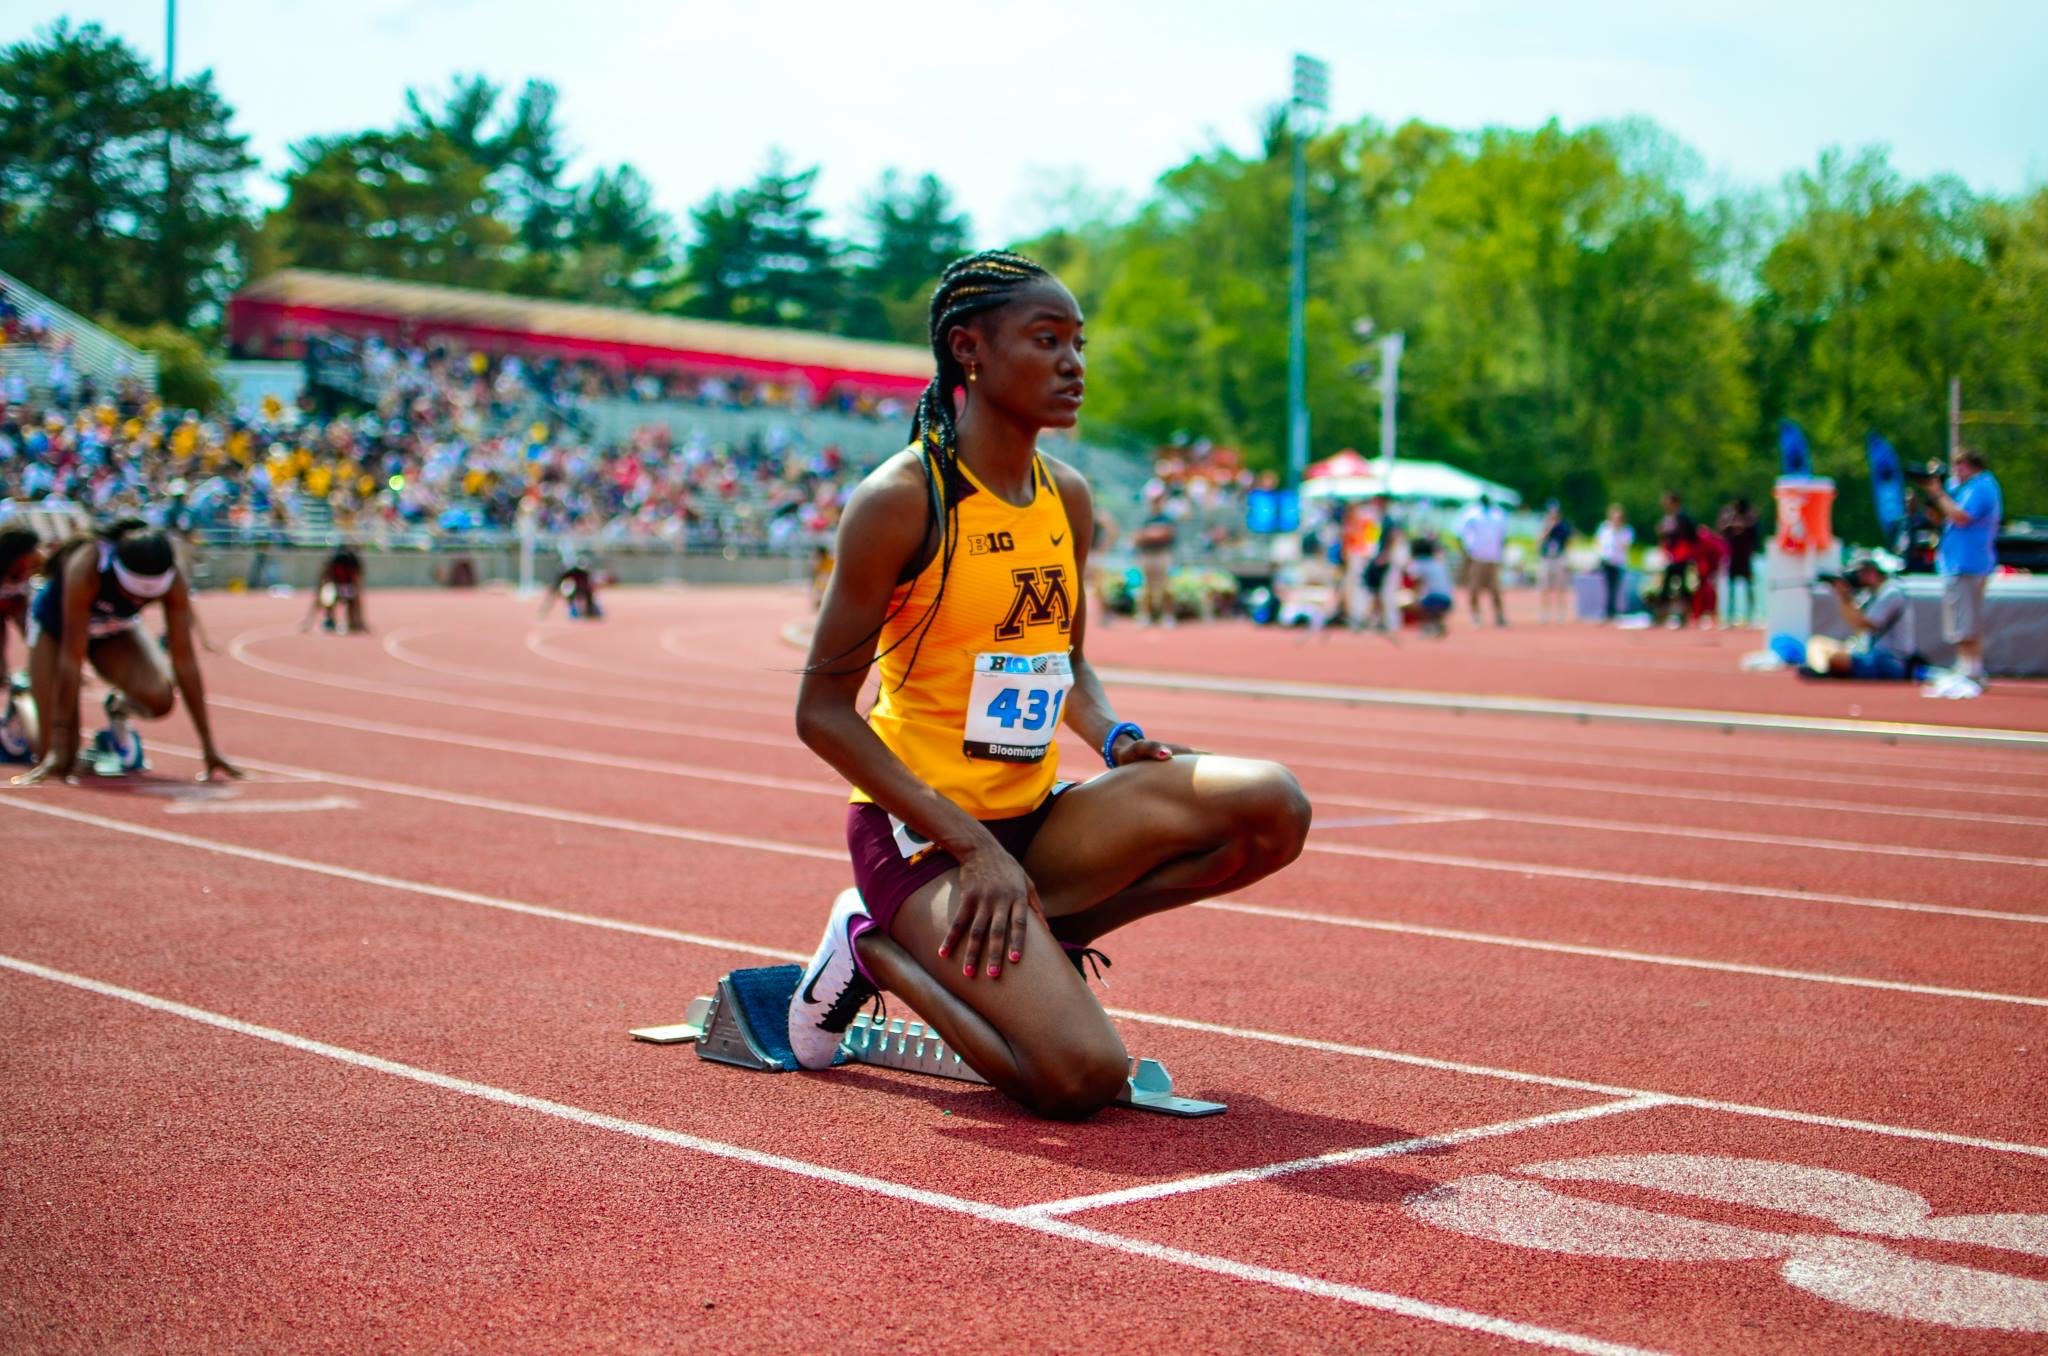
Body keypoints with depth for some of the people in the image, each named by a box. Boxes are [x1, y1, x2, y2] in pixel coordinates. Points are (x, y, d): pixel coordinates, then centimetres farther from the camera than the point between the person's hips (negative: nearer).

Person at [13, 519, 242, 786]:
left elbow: (184, 659, -25)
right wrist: (60, 748, -37)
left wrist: (209, 748, -25)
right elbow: (72, 657, -38)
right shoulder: (86, 567, -40)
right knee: (55, 751, -12)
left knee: (159, 698, -28)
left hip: (115, 629, 3)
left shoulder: (173, 581, -31)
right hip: (56, 624, -2)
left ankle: (120, 708, 9)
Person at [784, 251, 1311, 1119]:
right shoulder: (902, 499, -14)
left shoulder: (1068, 498, 7)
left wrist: (1115, 739, -2)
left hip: (1036, 817, 7)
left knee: (1272, 806, -14)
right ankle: (880, 950, 3)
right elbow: (822, 708, -13)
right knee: (1085, 1075, -22)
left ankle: (1035, 939, -1)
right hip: (918, 828, -7)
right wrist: (969, 843, -19)